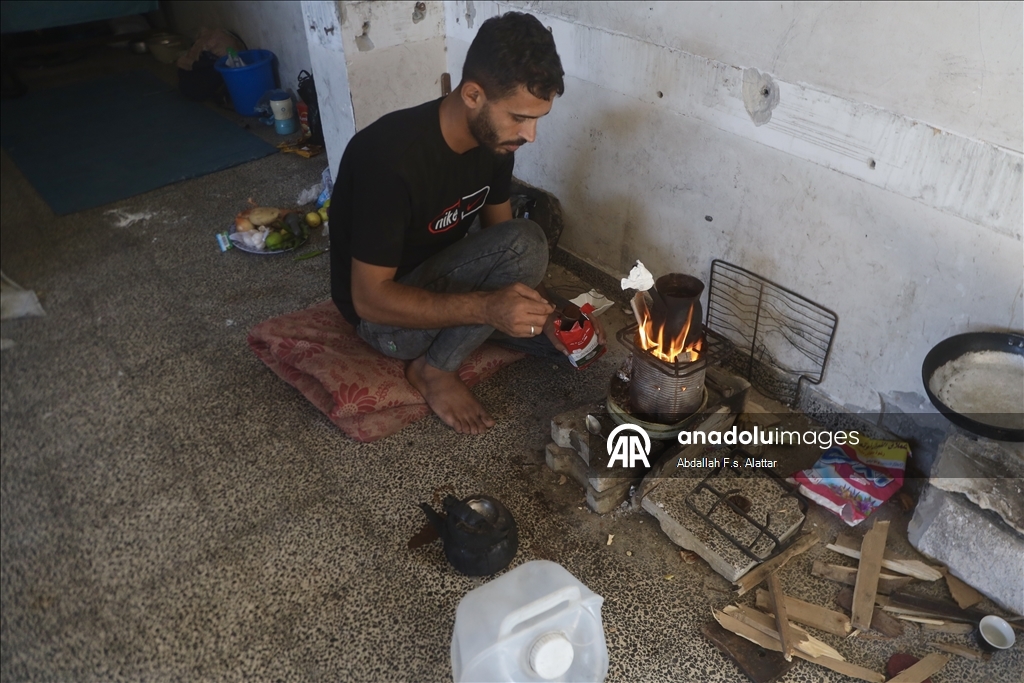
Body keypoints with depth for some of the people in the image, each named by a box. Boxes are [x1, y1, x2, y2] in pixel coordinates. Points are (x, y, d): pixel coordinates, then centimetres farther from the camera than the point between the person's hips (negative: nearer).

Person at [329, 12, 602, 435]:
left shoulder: (494, 138, -11)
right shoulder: (392, 158, -34)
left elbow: (497, 236, 2)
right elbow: (370, 298, -30)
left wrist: (543, 312, -12)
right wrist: (486, 306, -41)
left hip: (441, 279, 7)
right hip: (385, 313, -7)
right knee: (525, 245, -28)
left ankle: (449, 339, 12)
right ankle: (435, 369, -11)